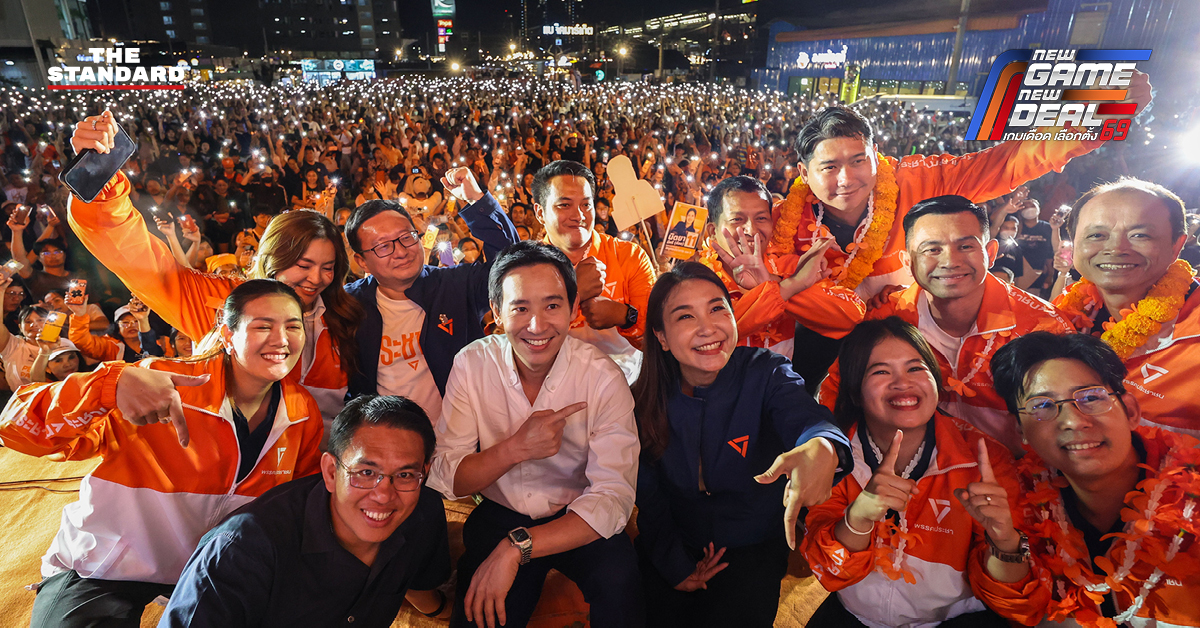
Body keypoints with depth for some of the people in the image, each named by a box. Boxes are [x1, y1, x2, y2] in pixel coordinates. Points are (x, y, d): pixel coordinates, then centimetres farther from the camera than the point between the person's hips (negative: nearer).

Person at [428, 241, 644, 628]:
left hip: (577, 521, -1)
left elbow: (613, 497, -20)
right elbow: (443, 479, -10)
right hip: (498, 517, 2)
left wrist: (515, 548, -30)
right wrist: (515, 448, -27)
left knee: (619, 581, -28)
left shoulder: (603, 378, -16)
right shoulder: (473, 364, -10)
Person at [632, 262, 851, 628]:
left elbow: (805, 417, -37)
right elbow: (648, 497, -2)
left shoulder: (766, 373, -15)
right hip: (674, 550, 1)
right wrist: (676, 568, -9)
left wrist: (822, 448, -60)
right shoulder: (645, 400, -10)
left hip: (751, 551, -1)